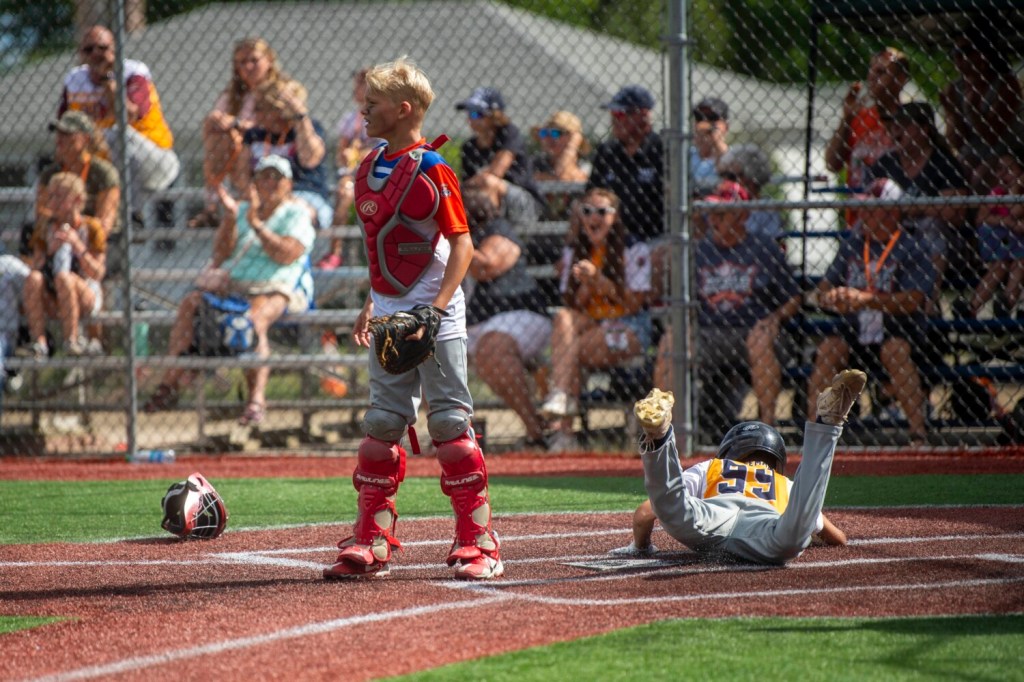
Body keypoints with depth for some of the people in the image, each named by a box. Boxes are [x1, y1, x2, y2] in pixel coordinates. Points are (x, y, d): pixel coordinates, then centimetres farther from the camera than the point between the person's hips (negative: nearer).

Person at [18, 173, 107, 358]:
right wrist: (50, 251, -15)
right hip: (52, 303, 3)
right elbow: (37, 267, 2)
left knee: (63, 277, -34)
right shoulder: (45, 229, 7)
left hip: (86, 297, -3)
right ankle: (38, 343, -33)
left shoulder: (91, 228, -2)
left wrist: (77, 246, -22)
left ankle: (72, 340, -25)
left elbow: (98, 274, -10)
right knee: (33, 278, -28)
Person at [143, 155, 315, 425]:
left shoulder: (297, 214, 5)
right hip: (231, 284, 5)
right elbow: (220, 255, 9)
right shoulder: (243, 209, 19)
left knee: (254, 319, -37)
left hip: (277, 290, -5)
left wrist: (256, 224, -15)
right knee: (190, 304, -20)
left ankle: (256, 400, -45)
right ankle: (170, 384, -24)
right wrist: (229, 217, -3)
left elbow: (287, 255, -13)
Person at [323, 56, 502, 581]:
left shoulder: (431, 170, -13)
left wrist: (437, 309, -23)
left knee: (449, 422, -4)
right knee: (382, 424, 9)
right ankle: (371, 542, 13)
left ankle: (477, 542, 2)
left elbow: (462, 243, -15)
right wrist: (371, 306, 17)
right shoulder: (370, 168, 11)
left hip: (435, 316, -8)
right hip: (390, 315, 8)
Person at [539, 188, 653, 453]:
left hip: (629, 329, -4)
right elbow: (572, 306, 6)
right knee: (562, 317, -30)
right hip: (589, 324, 4)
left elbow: (635, 303, -10)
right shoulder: (574, 251, 11)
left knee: (571, 349, -29)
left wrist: (599, 280, -20)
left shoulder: (634, 249, -3)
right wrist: (585, 285, -15)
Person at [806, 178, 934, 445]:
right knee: (827, 349, -24)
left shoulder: (909, 250, -4)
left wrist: (865, 299, -29)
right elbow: (824, 289, 11)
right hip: (854, 333, 4)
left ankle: (918, 432, -35)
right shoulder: (851, 245, 13)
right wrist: (831, 298, -15)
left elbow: (912, 301, -17)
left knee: (896, 350, -34)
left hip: (897, 334, -4)